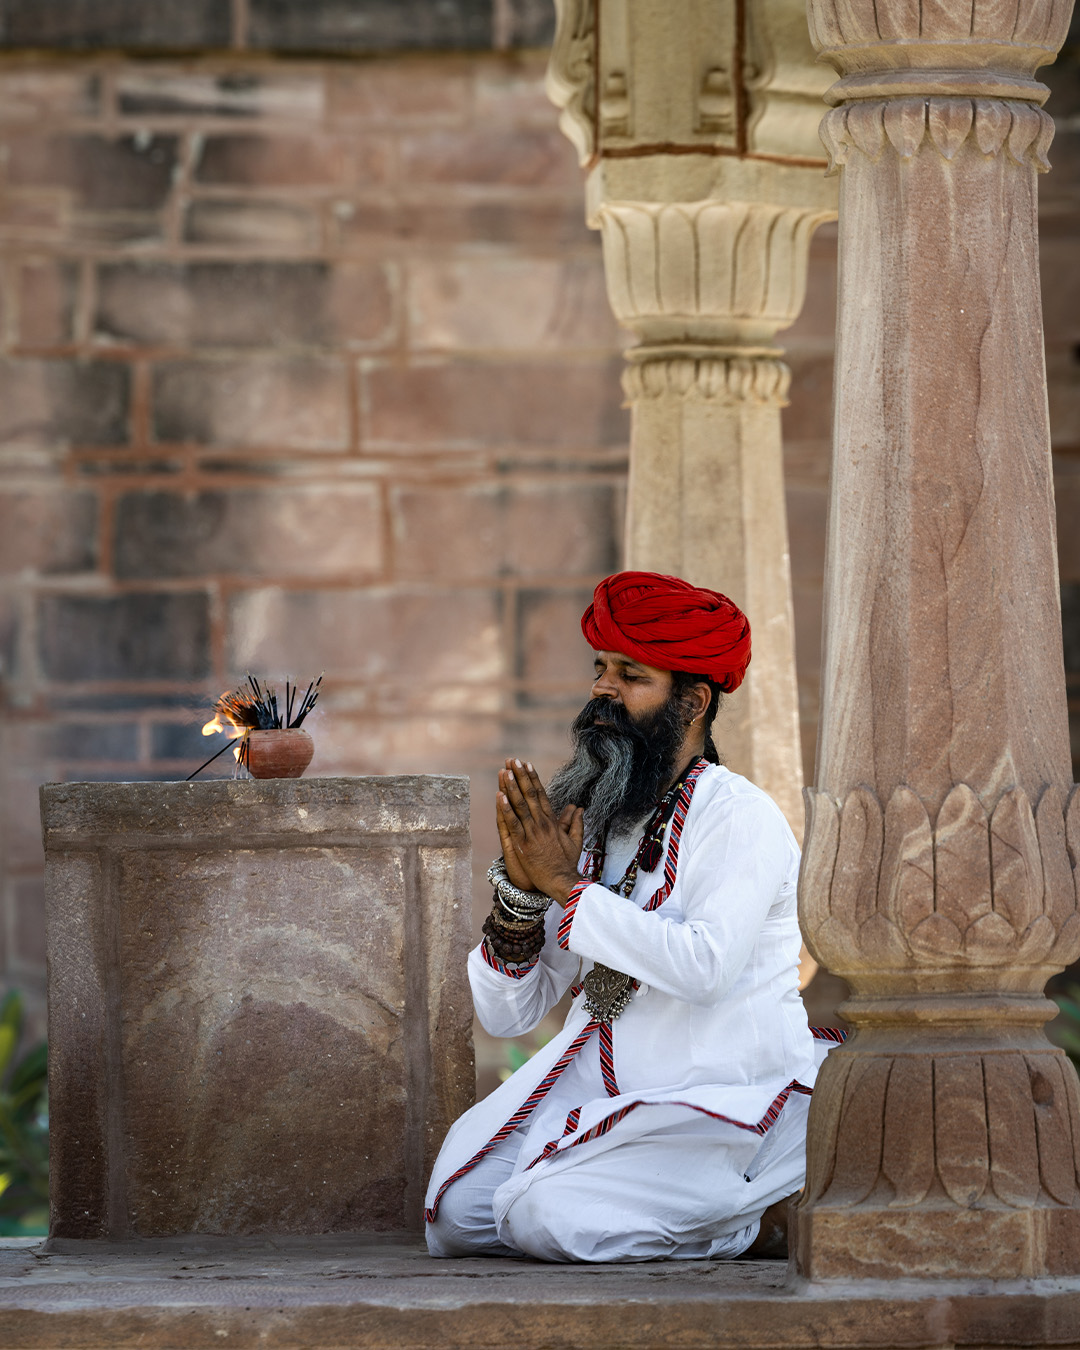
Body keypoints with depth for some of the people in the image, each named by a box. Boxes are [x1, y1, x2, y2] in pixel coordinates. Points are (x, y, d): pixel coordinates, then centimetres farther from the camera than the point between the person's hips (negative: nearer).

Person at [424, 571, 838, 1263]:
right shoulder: (582, 821, 9)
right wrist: (521, 888, -10)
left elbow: (705, 966, -28)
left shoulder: (739, 818, -9)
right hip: (603, 1085, 7)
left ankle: (770, 1222, -5)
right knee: (459, 1214, -10)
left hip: (726, 1097, -7)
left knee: (545, 1213, -25)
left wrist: (566, 887, -19)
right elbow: (506, 1013, 7)